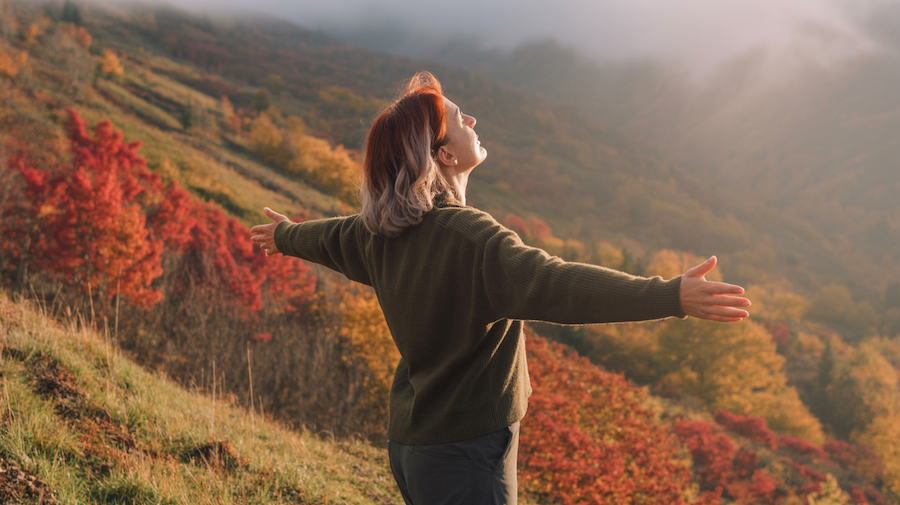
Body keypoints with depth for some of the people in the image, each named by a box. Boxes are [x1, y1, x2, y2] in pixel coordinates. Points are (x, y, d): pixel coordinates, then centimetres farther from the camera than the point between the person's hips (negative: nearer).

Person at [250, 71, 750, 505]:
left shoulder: (379, 232, 3)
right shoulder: (469, 238, -25)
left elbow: (328, 237, 25)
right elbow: (555, 283, -39)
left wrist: (285, 235, 49)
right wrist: (670, 297, -47)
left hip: (409, 442, 9)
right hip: (464, 452, -9)